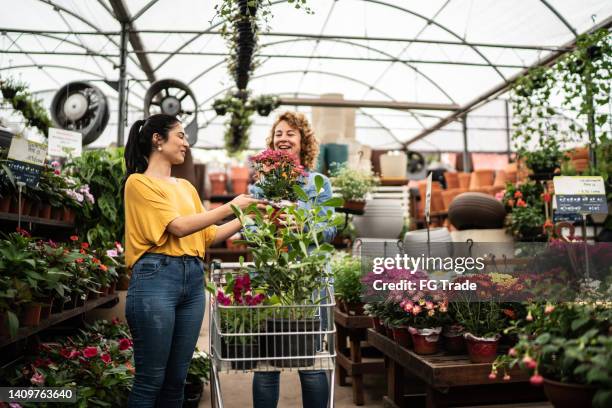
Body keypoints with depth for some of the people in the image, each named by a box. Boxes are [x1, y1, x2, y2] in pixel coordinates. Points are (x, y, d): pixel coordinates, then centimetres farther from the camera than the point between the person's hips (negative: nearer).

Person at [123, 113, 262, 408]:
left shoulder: (186, 187, 19)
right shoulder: (138, 182, -1)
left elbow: (207, 237, 17)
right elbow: (178, 227, -11)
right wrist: (230, 207, -8)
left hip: (193, 281, 6)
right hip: (156, 278, -6)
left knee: (176, 378, 11)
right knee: (150, 379, -1)